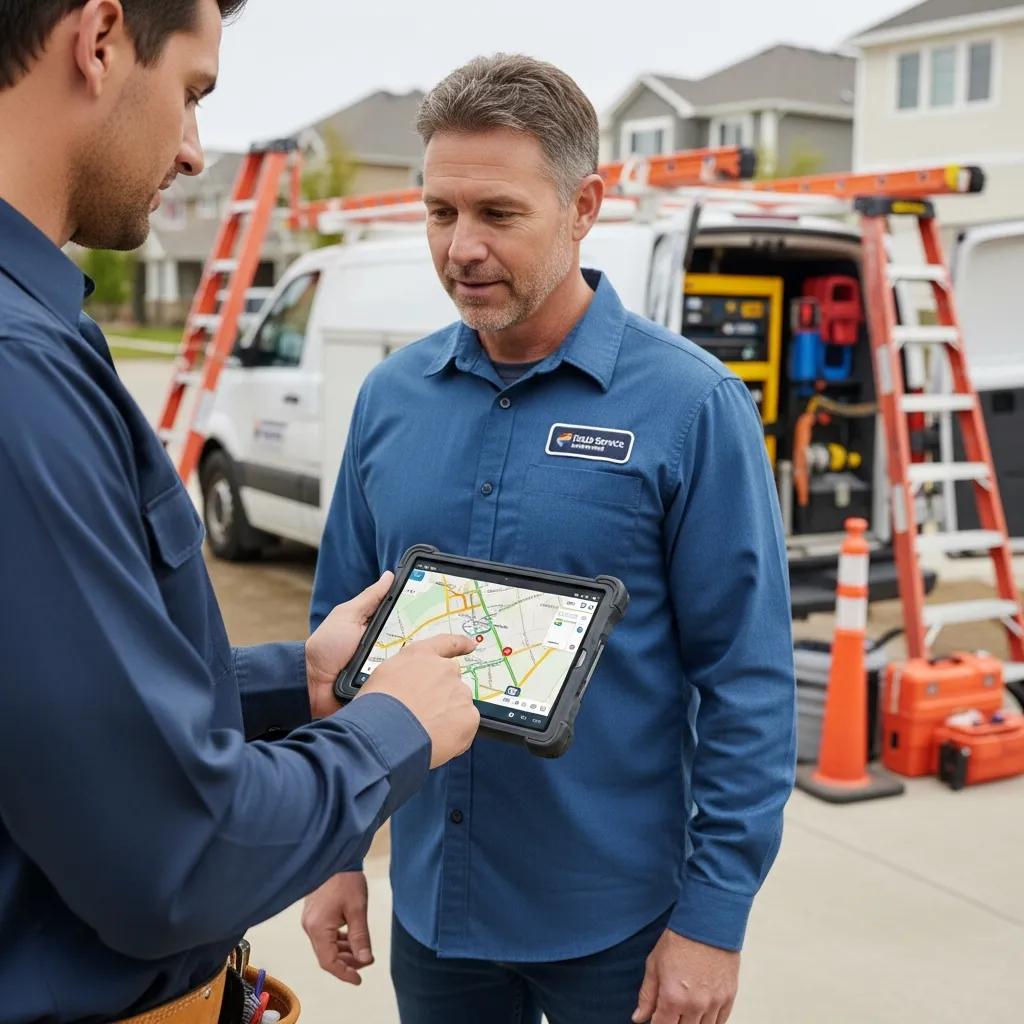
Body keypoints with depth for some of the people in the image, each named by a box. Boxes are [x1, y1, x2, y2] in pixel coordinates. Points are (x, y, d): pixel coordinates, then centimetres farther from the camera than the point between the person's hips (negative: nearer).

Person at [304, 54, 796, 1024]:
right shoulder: (391, 396, -1)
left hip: (617, 923, -3)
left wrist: (712, 917, -12)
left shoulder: (690, 405, -13)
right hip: (430, 906, 4)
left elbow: (748, 680, -12)